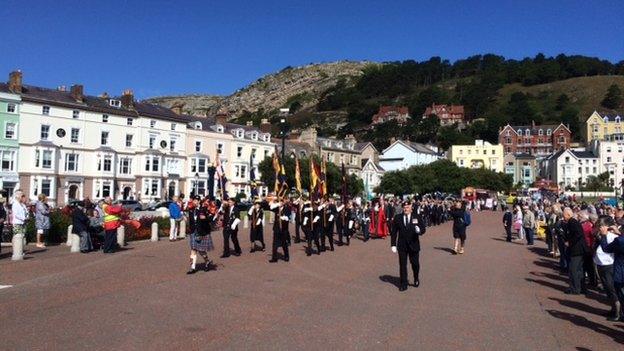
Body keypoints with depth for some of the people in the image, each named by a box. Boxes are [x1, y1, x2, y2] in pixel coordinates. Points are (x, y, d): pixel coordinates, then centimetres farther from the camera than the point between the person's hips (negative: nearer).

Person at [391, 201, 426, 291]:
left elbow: (423, 229, -3)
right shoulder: (397, 218, 0)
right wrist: (393, 245, -3)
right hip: (402, 245, 1)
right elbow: (393, 232, 2)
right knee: (402, 265, 4)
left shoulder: (417, 217, 0)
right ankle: (403, 284, 14)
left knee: (415, 263, 7)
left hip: (414, 245, 0)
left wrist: (419, 230, -27)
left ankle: (416, 279, 35)